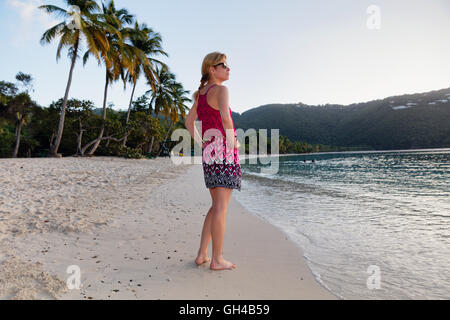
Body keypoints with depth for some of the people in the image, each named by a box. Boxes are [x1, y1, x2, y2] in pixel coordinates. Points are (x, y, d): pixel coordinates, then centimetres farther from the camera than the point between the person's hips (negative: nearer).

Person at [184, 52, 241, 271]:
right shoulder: (221, 90, -8)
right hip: (224, 150, -8)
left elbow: (189, 122, 24)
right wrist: (233, 139, -13)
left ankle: (202, 254, 20)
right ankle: (217, 260, 8)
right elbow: (225, 116, -27)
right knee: (221, 208, -2)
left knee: (217, 206, 17)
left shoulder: (200, 94, 17)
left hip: (208, 153, 8)